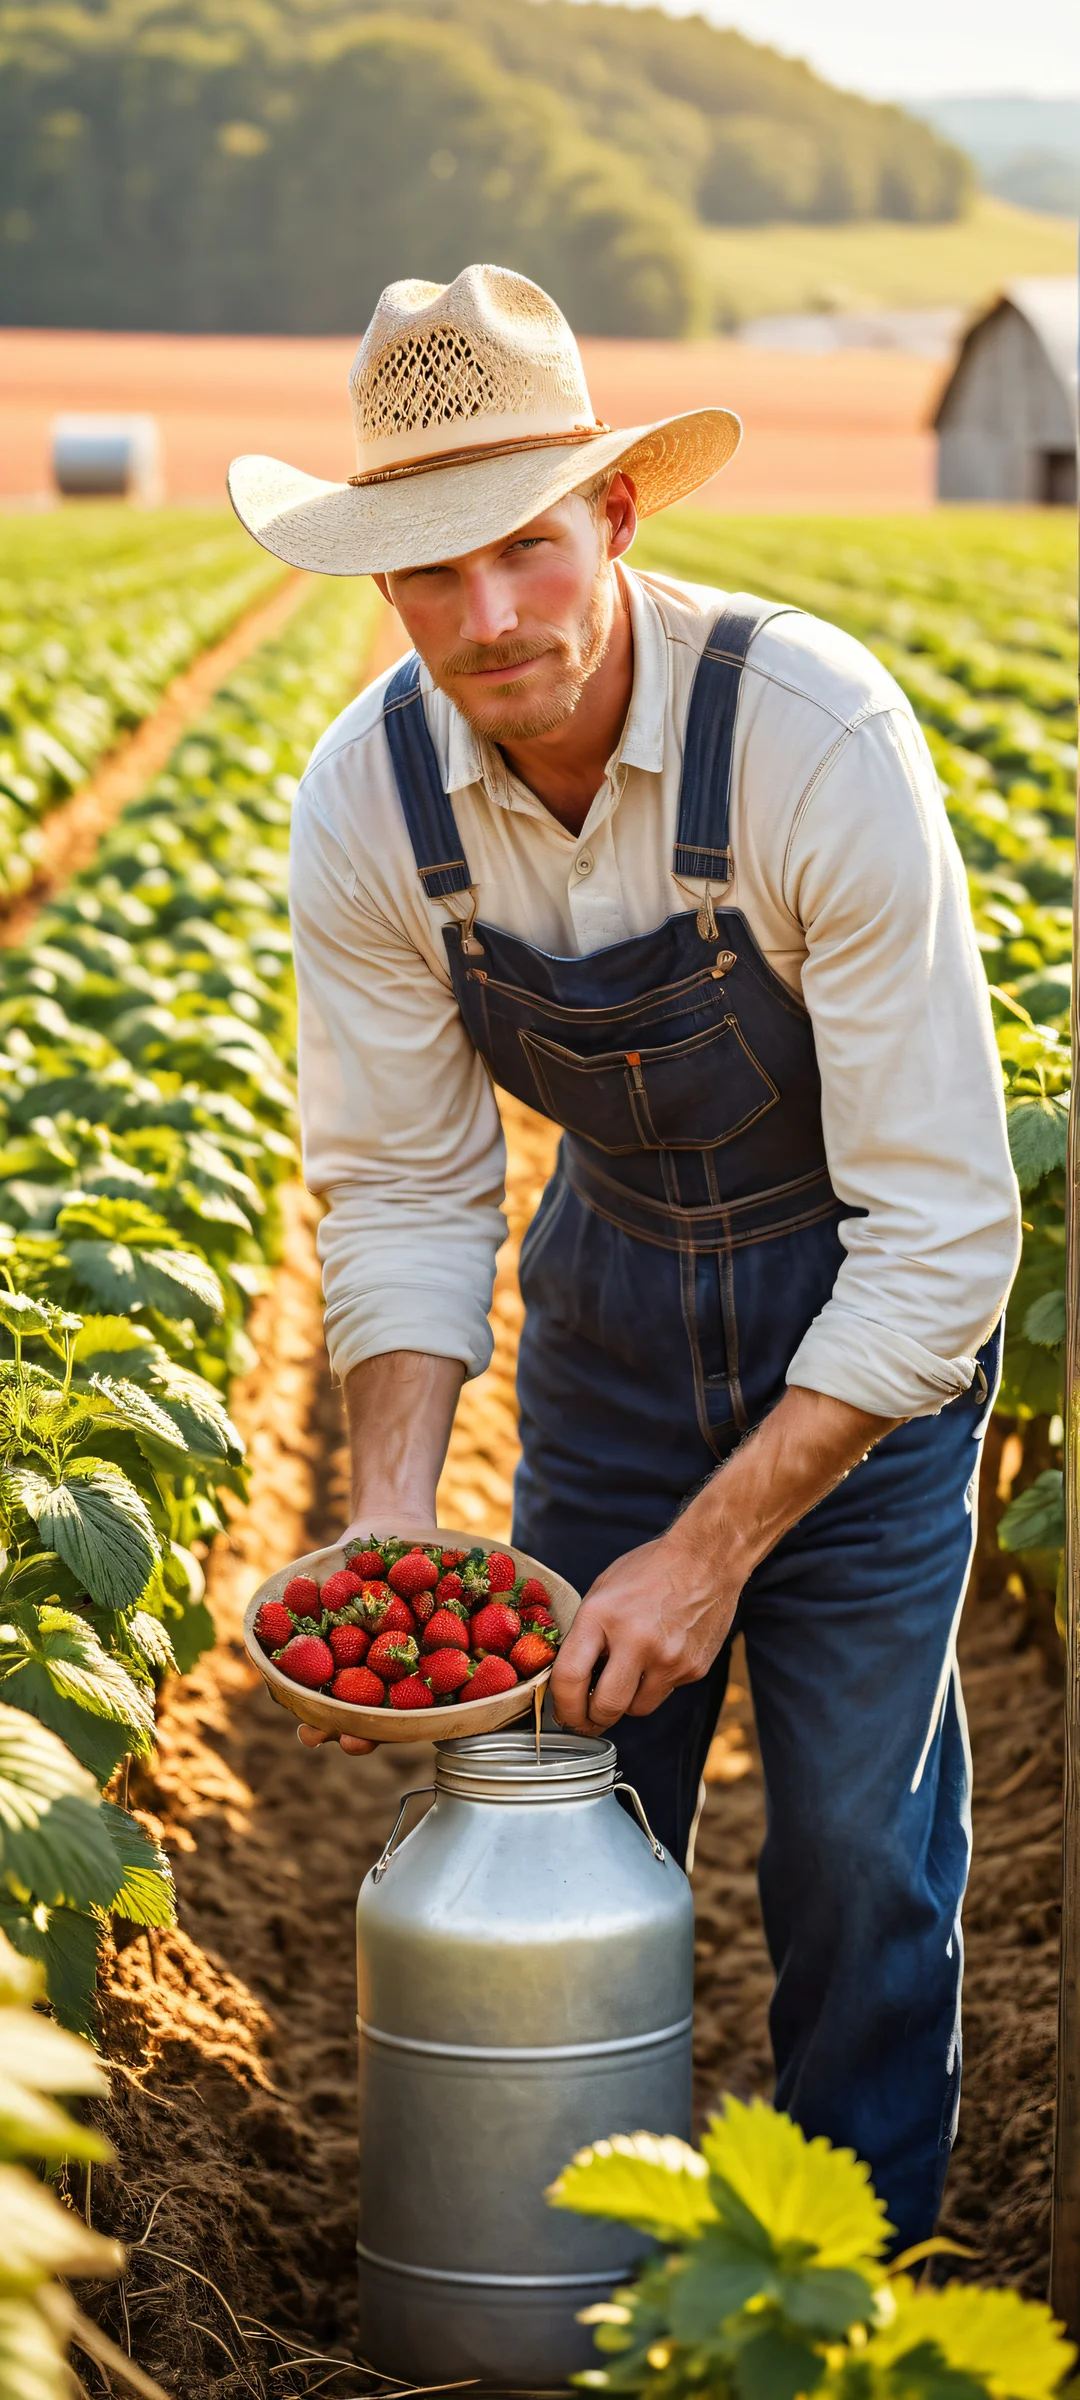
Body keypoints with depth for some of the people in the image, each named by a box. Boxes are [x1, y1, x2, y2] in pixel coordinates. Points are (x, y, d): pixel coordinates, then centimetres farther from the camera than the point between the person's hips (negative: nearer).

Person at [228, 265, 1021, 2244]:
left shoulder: (817, 733, -32)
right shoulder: (369, 803, -18)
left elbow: (941, 1226, -29)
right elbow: (404, 1187, -7)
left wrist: (711, 1554, -29)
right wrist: (393, 1523, -21)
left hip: (870, 1312, -3)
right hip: (614, 1288, 4)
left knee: (857, 1840, -3)